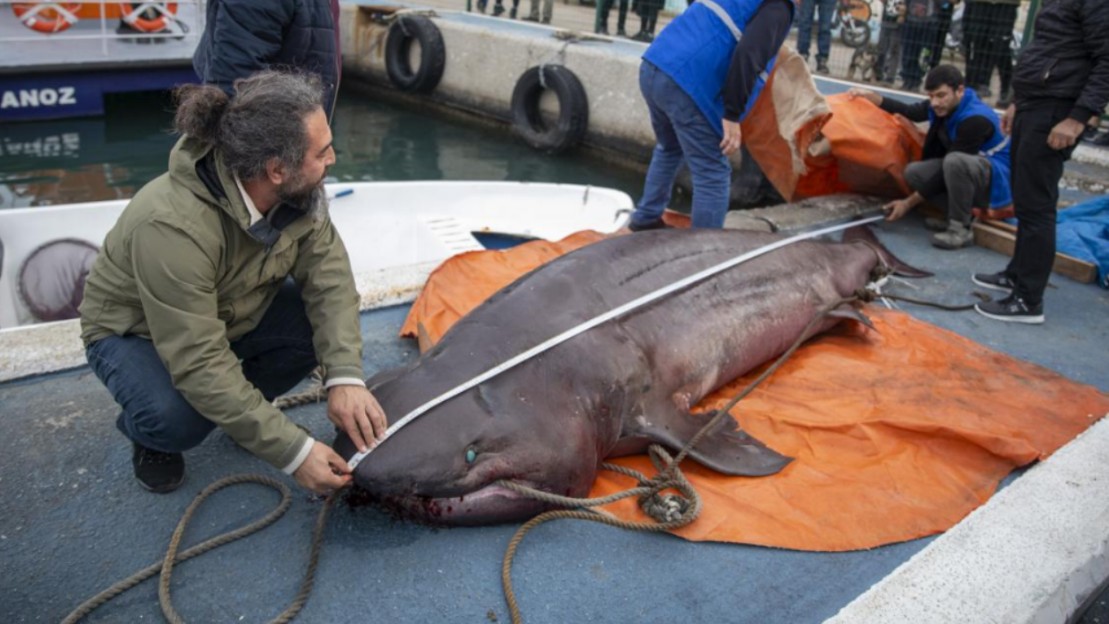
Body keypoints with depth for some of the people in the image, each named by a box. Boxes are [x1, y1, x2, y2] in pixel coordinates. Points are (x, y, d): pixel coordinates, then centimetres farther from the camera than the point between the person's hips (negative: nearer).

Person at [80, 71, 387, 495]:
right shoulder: (173, 227, -39)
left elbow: (329, 275, -22)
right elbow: (201, 364, -38)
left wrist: (344, 376, -37)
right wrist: (293, 450, -38)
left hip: (231, 312, 5)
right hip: (135, 332, -5)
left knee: (327, 321, -21)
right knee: (178, 417, -35)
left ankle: (242, 408, 6)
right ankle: (148, 432, 4)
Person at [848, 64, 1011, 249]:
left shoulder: (975, 119, -28)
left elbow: (947, 167, -26)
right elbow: (910, 112, 12)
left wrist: (910, 202, -22)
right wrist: (871, 96, 0)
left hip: (997, 180, -8)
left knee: (954, 161, -38)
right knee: (914, 172, -11)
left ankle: (961, 229, -22)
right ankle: (958, 216, 0)